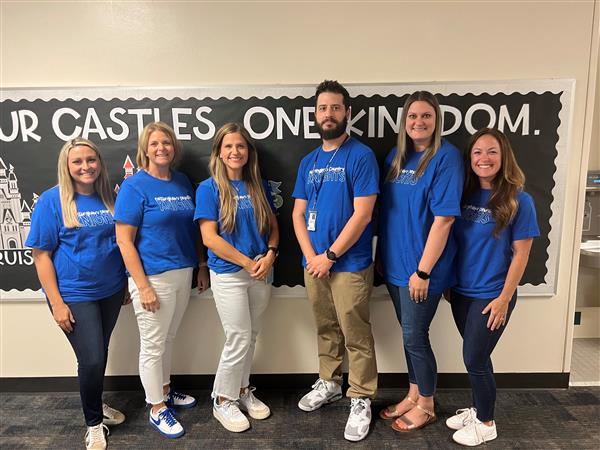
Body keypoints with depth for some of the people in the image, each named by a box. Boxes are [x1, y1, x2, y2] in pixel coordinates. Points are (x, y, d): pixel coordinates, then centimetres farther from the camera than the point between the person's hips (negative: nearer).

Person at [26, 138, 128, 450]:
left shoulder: (109, 198, 2)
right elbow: (41, 254, -11)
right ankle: (94, 423, 22)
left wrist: (127, 283, 10)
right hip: (74, 295, -4)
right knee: (92, 359, -3)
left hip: (111, 291, 4)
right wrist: (56, 302, -14)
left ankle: (95, 404, 42)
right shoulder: (52, 200, -10)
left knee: (99, 355, 18)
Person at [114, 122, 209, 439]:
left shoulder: (183, 182, 7)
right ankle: (157, 409, 24)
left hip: (183, 273, 6)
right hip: (153, 277, -6)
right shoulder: (135, 186, -10)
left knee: (168, 339, 20)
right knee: (153, 344, 7)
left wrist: (202, 267, 12)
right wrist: (142, 286, -16)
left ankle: (165, 390, 39)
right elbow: (124, 240, -13)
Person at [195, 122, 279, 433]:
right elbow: (210, 238, -12)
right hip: (228, 274, -4)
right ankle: (223, 401, 22)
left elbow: (273, 226, 11)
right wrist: (248, 262, -14)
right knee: (238, 339, 0)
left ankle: (242, 390, 34)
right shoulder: (209, 188, -6)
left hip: (261, 272, 5)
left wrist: (270, 255, -9)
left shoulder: (259, 186, 7)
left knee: (251, 337, 14)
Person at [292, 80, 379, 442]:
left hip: (350, 265, -5)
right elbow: (298, 214, 8)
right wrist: (312, 257, -6)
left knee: (356, 335, 5)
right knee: (326, 329, 19)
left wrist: (330, 256, -13)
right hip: (314, 263, 6)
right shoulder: (308, 162, 9)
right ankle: (329, 384, 38)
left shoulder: (361, 156, -9)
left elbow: (362, 214, -16)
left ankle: (361, 400, 22)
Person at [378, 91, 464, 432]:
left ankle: (426, 406, 27)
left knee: (415, 336, 5)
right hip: (394, 264, 6)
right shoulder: (396, 155, 8)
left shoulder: (447, 156, -13)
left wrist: (423, 271, -18)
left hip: (421, 267, -6)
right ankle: (413, 395, 36)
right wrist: (382, 253, 12)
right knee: (409, 334, 18)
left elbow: (444, 219, -18)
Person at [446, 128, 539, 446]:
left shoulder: (518, 201, -11)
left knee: (475, 358, 3)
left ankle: (486, 424, 25)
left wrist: (504, 298, -12)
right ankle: (477, 409, 37)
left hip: (491, 295, -5)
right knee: (475, 356, 16)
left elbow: (520, 254, -10)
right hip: (462, 292, 5)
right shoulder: (465, 195, 3)